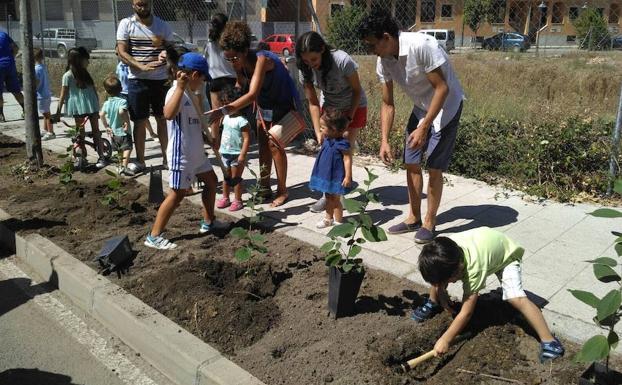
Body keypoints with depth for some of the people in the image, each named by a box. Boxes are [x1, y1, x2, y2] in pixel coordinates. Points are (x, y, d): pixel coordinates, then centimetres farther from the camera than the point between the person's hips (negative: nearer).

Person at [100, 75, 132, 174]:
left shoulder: (106, 103, 4)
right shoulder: (122, 101, -16)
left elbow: (101, 115, 1)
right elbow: (122, 111, -34)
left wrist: (106, 127, 8)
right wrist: (127, 121, -22)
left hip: (114, 133, 7)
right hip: (124, 132, -7)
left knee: (120, 151, 19)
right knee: (127, 148, -10)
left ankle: (122, 166, 28)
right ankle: (124, 167, -25)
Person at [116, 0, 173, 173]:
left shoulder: (163, 25, 4)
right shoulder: (126, 24, 0)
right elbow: (122, 53, -6)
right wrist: (142, 66, -21)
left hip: (161, 79, 1)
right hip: (137, 80, -1)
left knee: (163, 119, 8)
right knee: (139, 122, 4)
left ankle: (166, 157, 18)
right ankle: (140, 161, 13)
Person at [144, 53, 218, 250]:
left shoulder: (189, 93, 13)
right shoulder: (176, 92, -17)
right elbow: (168, 114, -39)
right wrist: (180, 87, -39)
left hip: (196, 152, 10)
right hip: (181, 154, -10)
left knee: (211, 181, 19)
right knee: (178, 193, -8)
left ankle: (208, 222, 33)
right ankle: (154, 236, -1)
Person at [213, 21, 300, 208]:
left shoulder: (261, 60, -36)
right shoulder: (240, 63, -13)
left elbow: (252, 94, -47)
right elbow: (241, 86, -4)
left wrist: (223, 111, -53)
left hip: (284, 103, -7)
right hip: (264, 104, 8)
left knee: (274, 145, -8)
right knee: (263, 144, 7)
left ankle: (282, 191, 4)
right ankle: (265, 188, 16)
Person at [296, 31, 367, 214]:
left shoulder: (342, 60, -33)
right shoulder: (306, 69, -19)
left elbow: (357, 90, -18)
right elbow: (313, 103, -13)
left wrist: (349, 119, -18)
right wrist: (318, 132, -21)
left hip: (353, 107, -4)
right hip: (328, 107, 4)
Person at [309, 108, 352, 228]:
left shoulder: (342, 144, -22)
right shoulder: (327, 140, 3)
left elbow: (347, 160, -21)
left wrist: (348, 176, -22)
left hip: (336, 177, -8)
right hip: (326, 175, 8)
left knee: (335, 199, 3)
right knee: (328, 198, 20)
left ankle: (338, 221, 17)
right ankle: (328, 218, 35)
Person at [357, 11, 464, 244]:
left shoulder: (422, 45, -31)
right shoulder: (384, 62, -9)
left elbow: (442, 88, -27)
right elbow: (388, 104, -1)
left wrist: (423, 128, -29)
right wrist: (385, 141, -8)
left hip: (446, 105, -7)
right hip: (421, 107, 7)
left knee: (434, 167, -6)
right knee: (411, 163, 7)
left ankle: (429, 222, 9)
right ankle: (414, 218, 21)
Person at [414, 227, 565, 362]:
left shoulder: (474, 266, -44)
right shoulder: (443, 251, -29)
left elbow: (466, 313, -36)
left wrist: (445, 340, -34)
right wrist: (441, 293, -12)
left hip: (505, 254, -6)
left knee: (517, 299, -28)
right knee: (435, 273, -6)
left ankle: (548, 341, -16)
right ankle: (433, 304, 20)